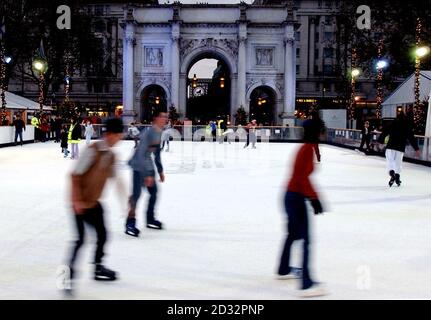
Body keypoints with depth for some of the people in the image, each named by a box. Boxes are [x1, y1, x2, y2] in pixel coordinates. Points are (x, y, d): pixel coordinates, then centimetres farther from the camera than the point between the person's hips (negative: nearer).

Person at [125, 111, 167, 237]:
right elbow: (141, 154, -26)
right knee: (136, 193, -14)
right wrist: (147, 175, -26)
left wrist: (160, 170, 19)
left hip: (148, 165, 9)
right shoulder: (149, 133, -23)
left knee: (153, 191, 14)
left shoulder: (159, 133, 4)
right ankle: (130, 223, -7)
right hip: (139, 166, -9)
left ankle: (150, 219, 28)